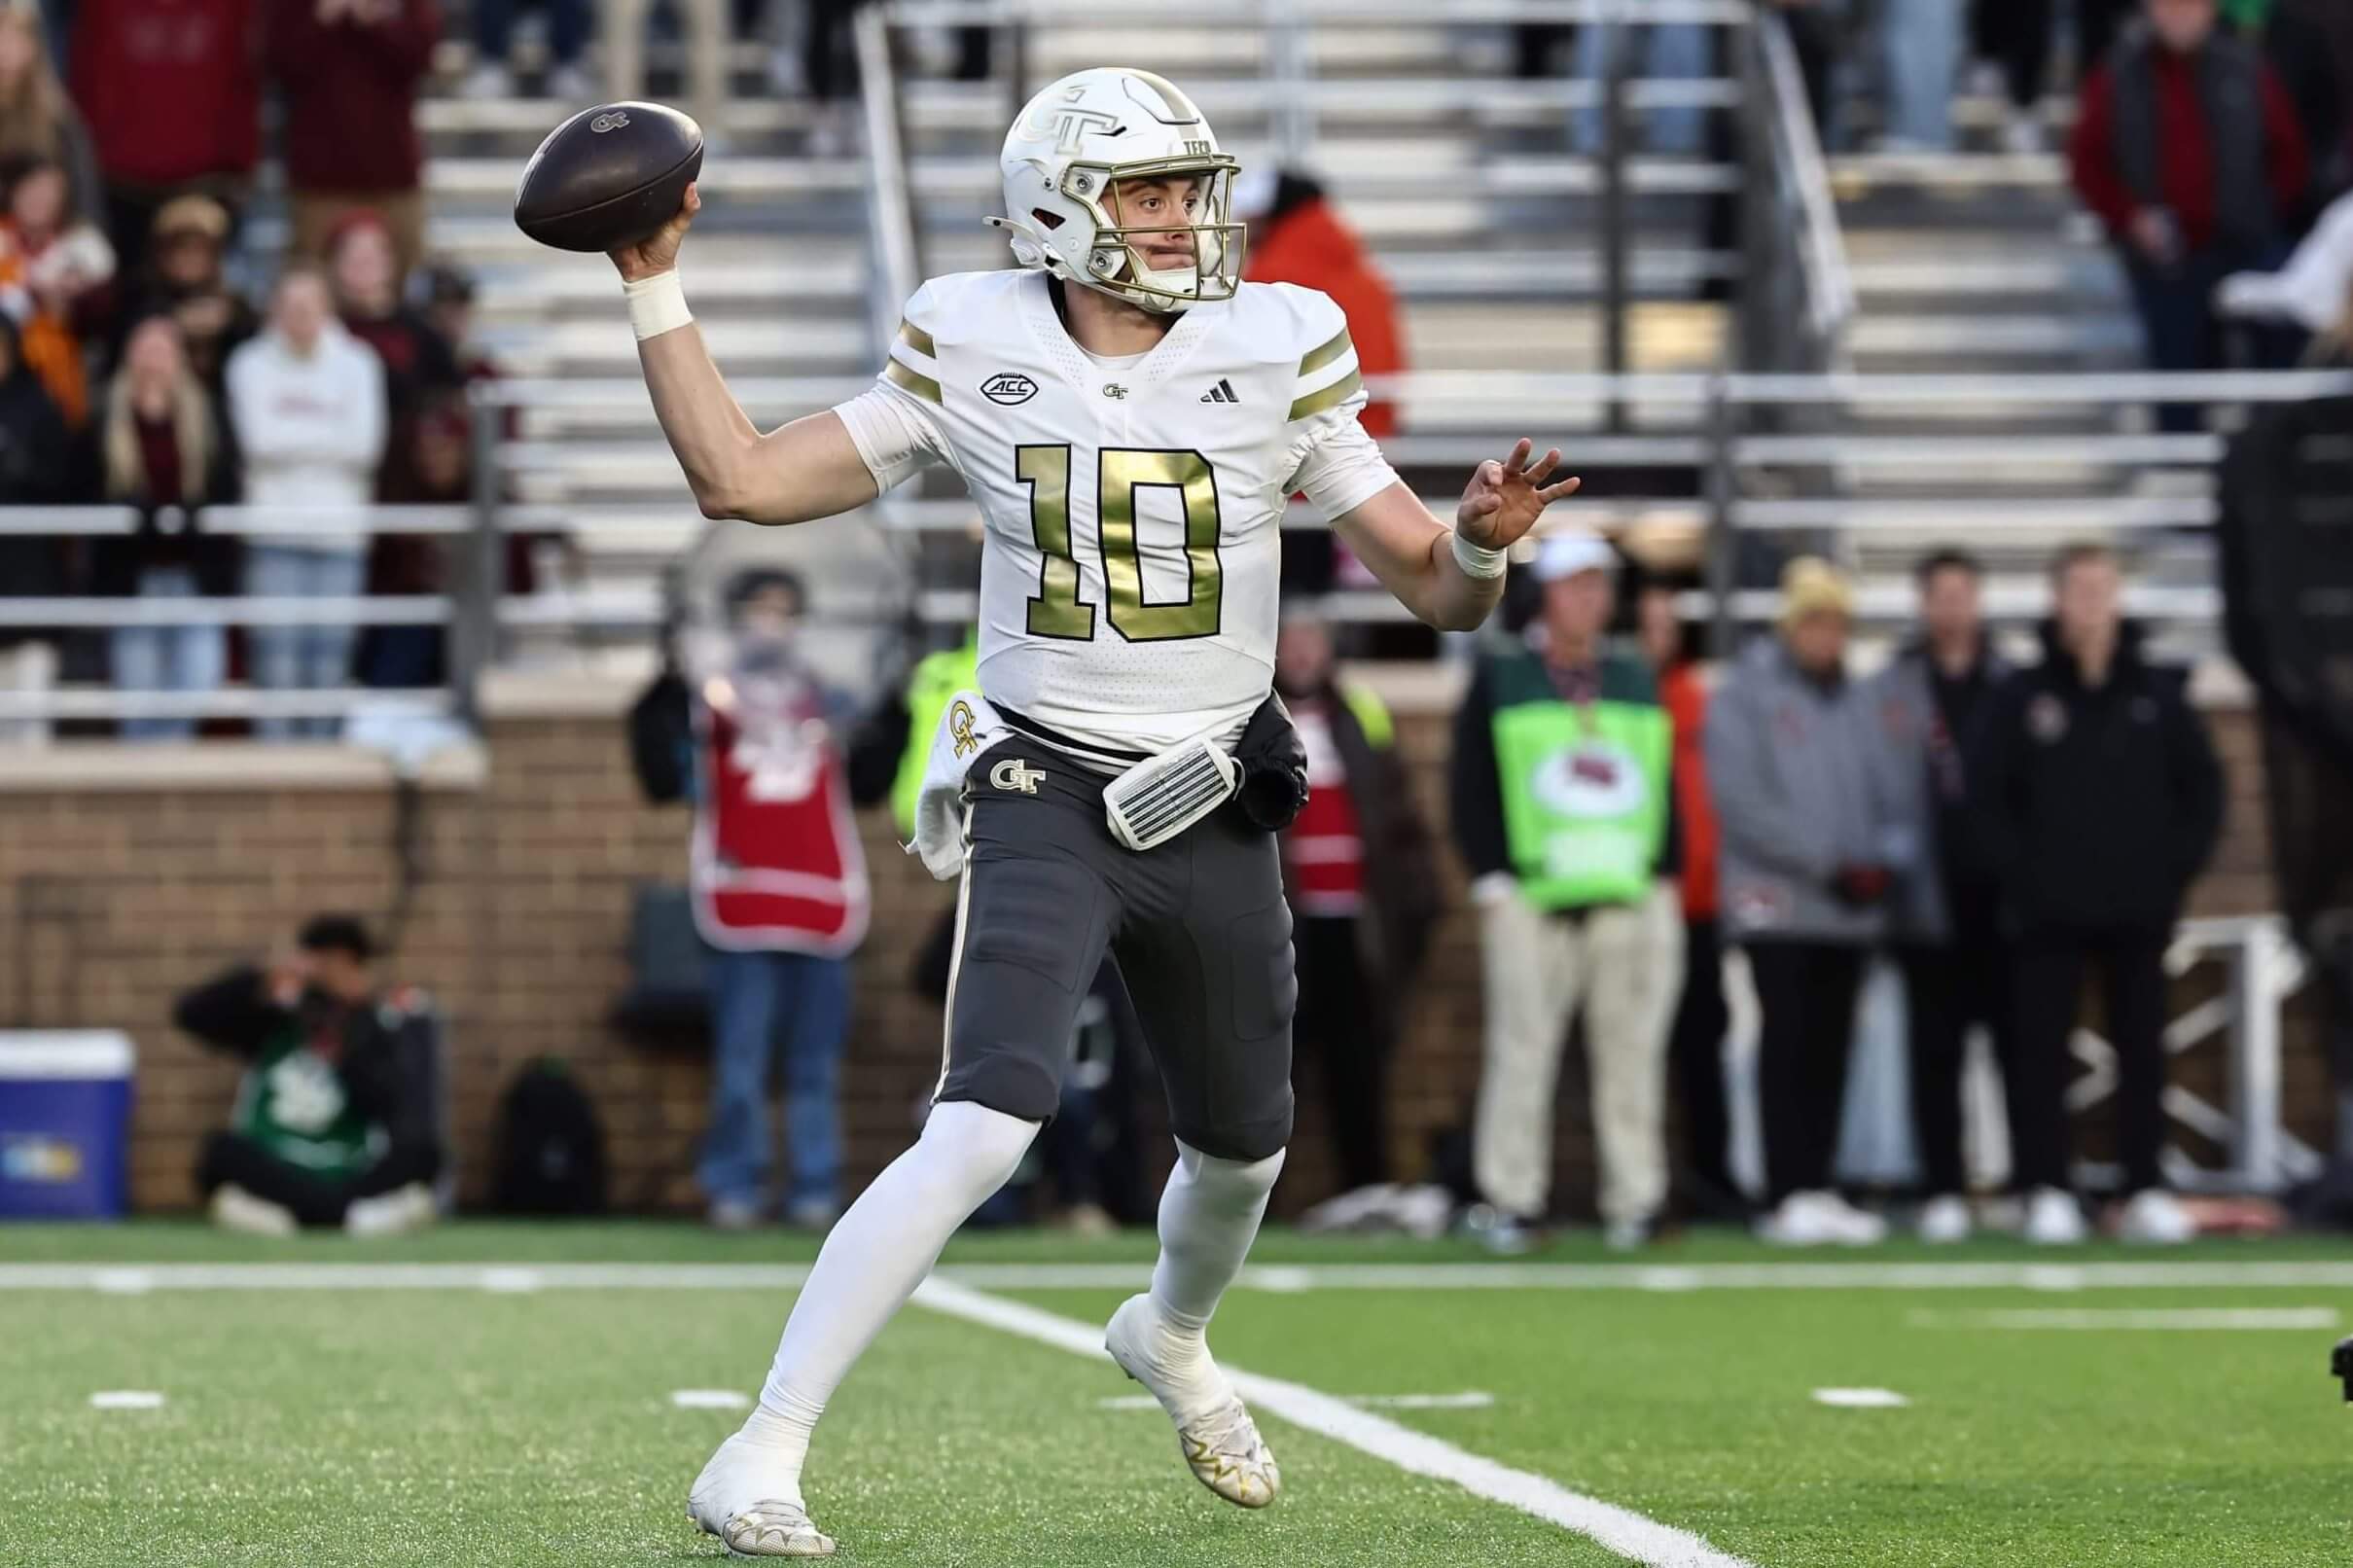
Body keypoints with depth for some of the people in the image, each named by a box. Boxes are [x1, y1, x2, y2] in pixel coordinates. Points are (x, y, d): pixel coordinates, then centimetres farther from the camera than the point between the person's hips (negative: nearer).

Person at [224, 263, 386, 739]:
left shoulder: (356, 364, 8)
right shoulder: (251, 364, 5)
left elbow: (365, 444, -3)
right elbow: (259, 438, -8)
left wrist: (295, 432, -4)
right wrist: (328, 435, -2)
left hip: (339, 530, 2)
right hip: (276, 536, -2)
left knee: (329, 658, 0)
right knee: (278, 657, -9)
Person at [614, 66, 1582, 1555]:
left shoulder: (1274, 353, -3)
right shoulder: (977, 357, -4)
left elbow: (1438, 590, -1)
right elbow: (740, 478, -1)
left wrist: (1484, 542, -23)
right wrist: (657, 286, -5)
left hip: (1216, 814, 3)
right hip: (1046, 797, -3)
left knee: (1243, 1149, 19)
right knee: (985, 1129, -23)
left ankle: (1172, 1338, 55)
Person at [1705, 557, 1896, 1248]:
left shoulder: (1851, 701, 15)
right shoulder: (1745, 695, -2)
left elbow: (1877, 795, 17)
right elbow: (1741, 801, -11)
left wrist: (1883, 859, -4)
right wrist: (1826, 863, -14)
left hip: (1849, 908, 5)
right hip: (1778, 903, -5)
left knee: (1830, 1051, 7)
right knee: (1788, 1047, -8)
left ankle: (1817, 1189, 11)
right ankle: (1788, 1196, -8)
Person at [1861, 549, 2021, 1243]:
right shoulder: (1887, 692, 8)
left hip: (2005, 896, 0)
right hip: (1929, 900, 0)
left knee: (2023, 1045, -4)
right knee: (1935, 1054, 3)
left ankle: (2043, 1191, -5)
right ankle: (1943, 1193, 8)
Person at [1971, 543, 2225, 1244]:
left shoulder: (2158, 693, 4)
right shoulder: (2022, 697, 0)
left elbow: (2203, 787, 7)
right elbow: (1986, 793, 0)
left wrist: (2177, 867, -1)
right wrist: (2020, 871, -7)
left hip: (2140, 909, 1)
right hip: (2051, 914, -1)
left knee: (2142, 1050, 4)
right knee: (2043, 1053, -1)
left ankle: (2147, 1191, 8)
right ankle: (2044, 1190, 3)